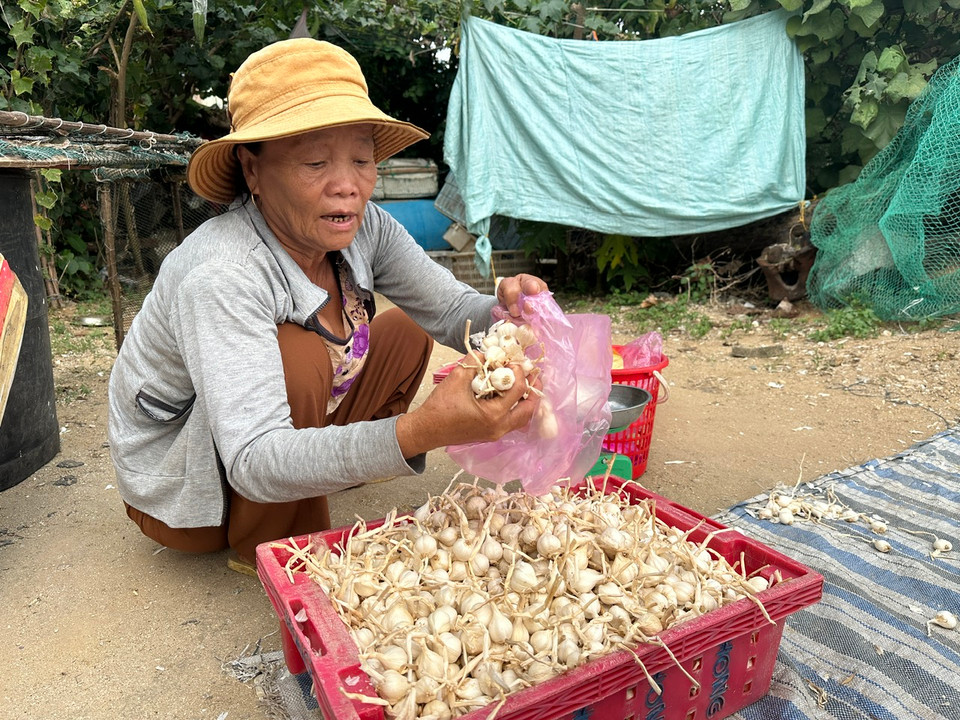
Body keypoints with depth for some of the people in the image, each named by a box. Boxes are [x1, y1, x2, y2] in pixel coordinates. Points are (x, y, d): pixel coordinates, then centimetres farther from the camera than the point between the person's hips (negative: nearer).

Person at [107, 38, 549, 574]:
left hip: (294, 447, 6)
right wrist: (419, 431, -56)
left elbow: (453, 309, -12)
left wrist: (507, 312, -37)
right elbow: (255, 464, -42)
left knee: (409, 331, -1)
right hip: (178, 496, -6)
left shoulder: (364, 227, -15)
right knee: (298, 353, -33)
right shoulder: (219, 276, -35)